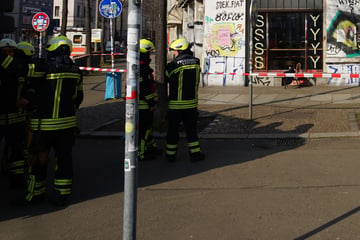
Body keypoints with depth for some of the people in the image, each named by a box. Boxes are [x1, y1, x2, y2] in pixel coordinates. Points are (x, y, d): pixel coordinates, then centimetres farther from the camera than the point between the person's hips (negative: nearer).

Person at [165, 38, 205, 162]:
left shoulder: (173, 65, -13)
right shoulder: (196, 62, -1)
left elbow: (165, 80, 0)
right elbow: (196, 82, 7)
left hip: (175, 104, -3)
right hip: (191, 102, 3)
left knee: (173, 129, 8)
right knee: (191, 128, 11)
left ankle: (170, 153, 16)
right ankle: (195, 153, 12)